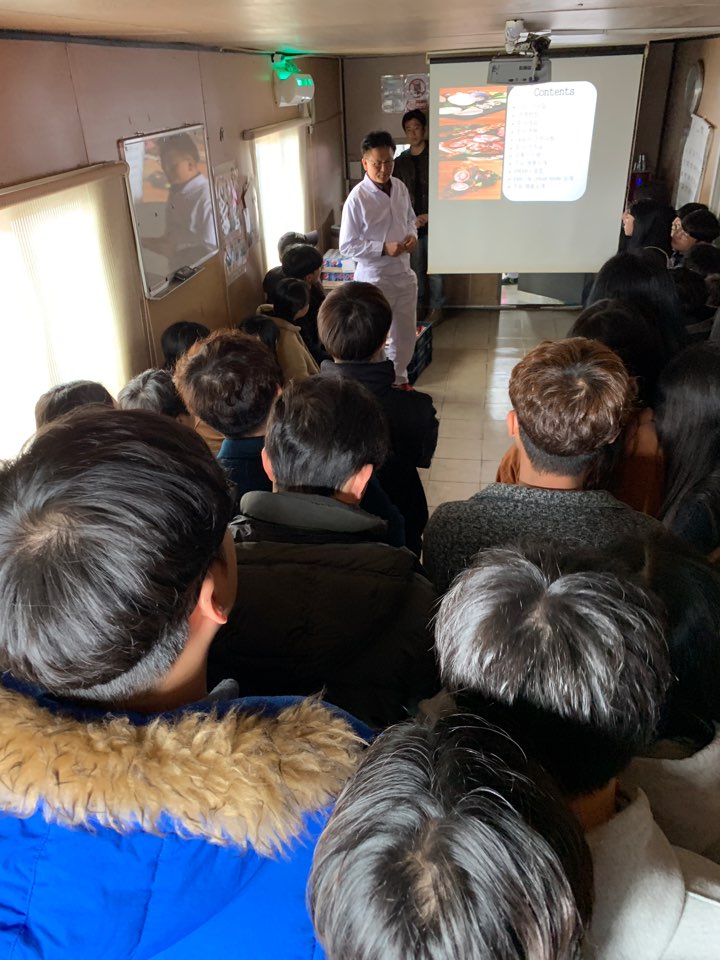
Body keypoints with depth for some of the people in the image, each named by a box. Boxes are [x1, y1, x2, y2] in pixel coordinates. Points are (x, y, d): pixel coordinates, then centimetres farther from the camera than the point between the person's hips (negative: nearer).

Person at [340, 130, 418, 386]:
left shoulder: (400, 188, 2)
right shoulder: (357, 198, -16)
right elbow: (347, 246, -16)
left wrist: (412, 236, -4)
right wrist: (383, 248, -24)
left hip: (404, 273, 6)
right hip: (374, 279, -6)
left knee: (405, 332, 17)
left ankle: (399, 379, 38)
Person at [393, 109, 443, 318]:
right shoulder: (401, 161, 8)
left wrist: (431, 216, -14)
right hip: (411, 224, 3)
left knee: (434, 269, 2)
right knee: (415, 269, 9)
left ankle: (435, 308, 14)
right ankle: (418, 306, 22)